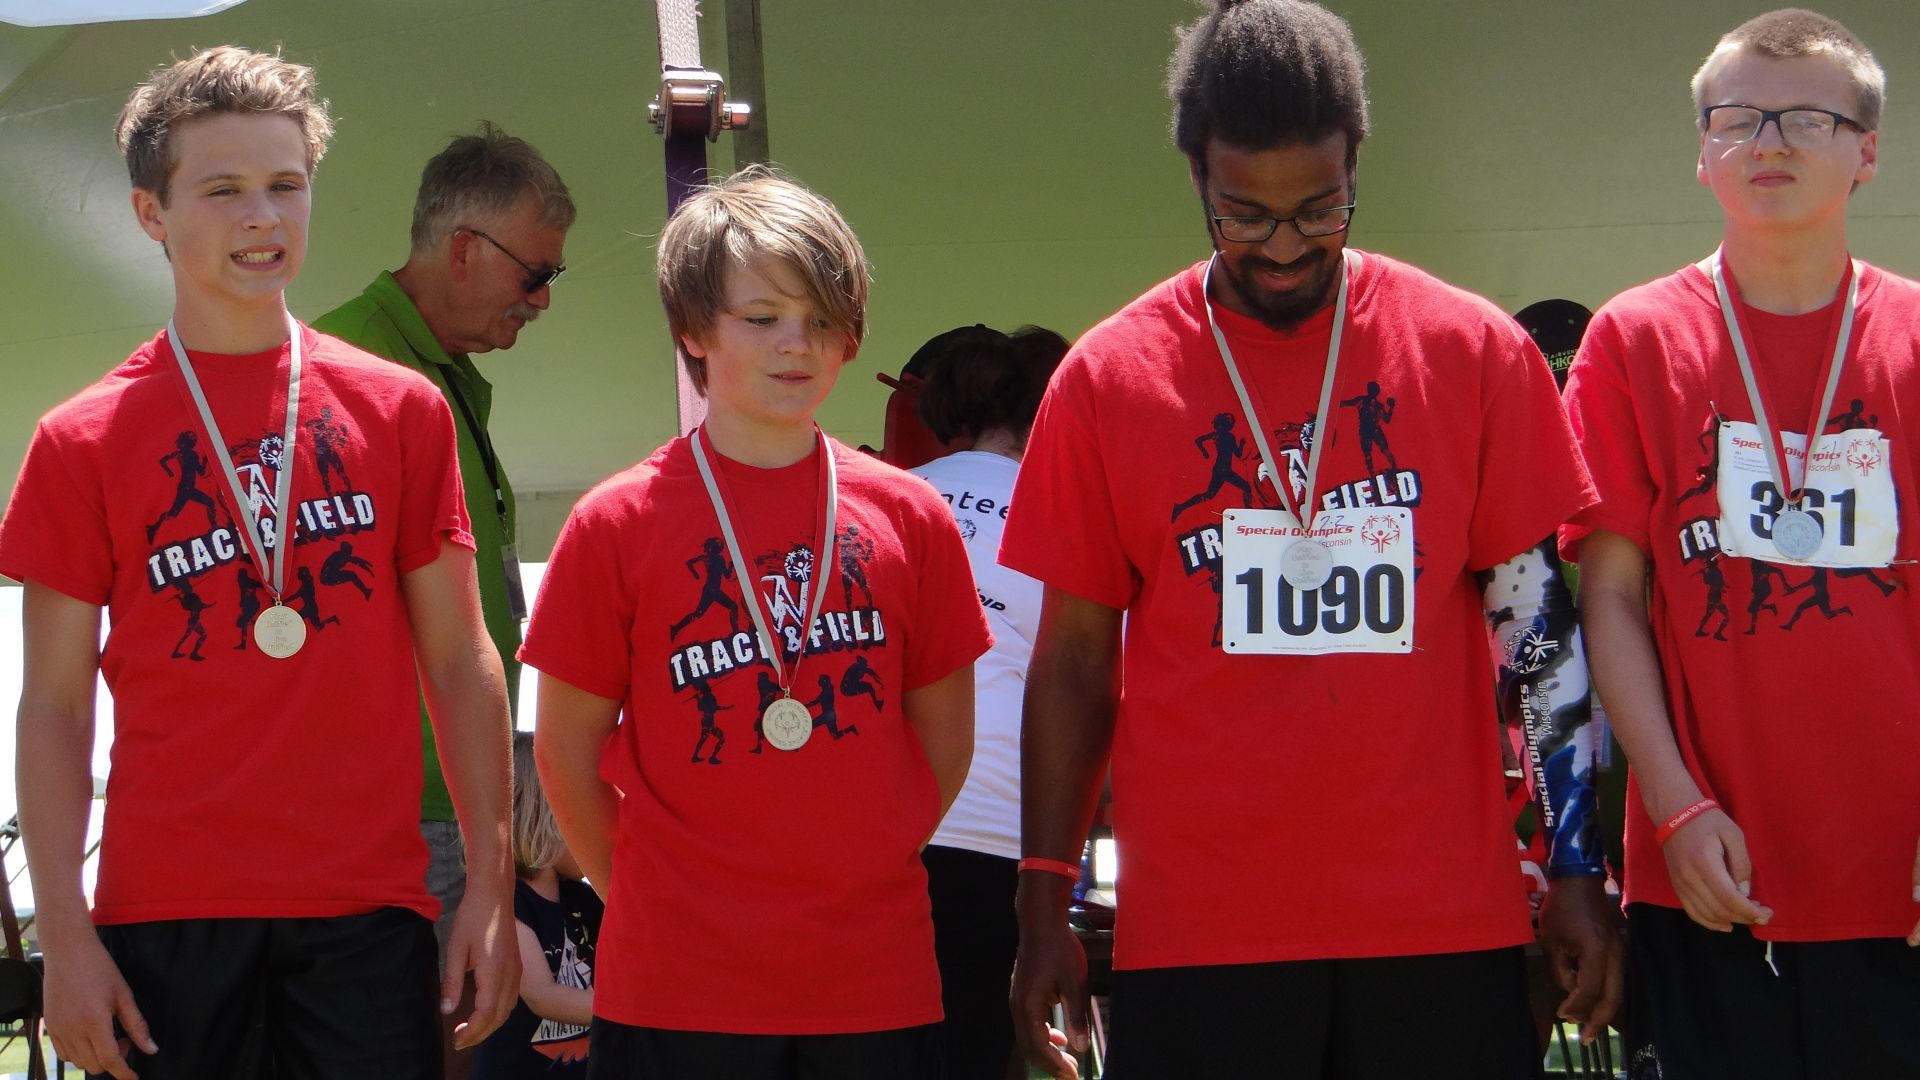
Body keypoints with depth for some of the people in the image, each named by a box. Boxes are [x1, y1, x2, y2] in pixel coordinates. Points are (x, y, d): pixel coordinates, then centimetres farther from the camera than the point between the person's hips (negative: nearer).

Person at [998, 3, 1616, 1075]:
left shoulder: (1475, 351, 3)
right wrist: (1046, 910, 4)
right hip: (1196, 936, 0)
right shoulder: (1107, 380, 3)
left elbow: (1538, 622, 6)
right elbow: (1075, 662, 7)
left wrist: (1578, 868, 1)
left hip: (1444, 928, 0)